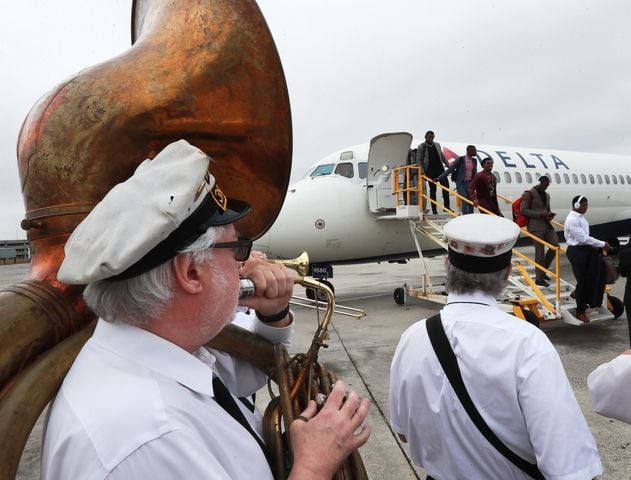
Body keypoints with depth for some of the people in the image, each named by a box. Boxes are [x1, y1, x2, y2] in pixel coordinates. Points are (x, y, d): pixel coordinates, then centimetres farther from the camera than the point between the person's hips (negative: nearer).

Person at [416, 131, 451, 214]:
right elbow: (418, 160, -3)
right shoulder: (421, 147, 1)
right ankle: (434, 210, 4)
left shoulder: (437, 145, 14)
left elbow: (443, 157, 19)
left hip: (440, 169, 4)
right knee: (432, 190, -1)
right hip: (430, 171, -4)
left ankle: (446, 206, 2)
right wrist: (422, 172, -14)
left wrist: (449, 167, 13)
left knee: (446, 185, -6)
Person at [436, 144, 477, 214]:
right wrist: (439, 178, -11)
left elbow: (475, 174, 17)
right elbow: (450, 169, -6)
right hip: (461, 183, -5)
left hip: (470, 183, 5)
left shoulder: (474, 161, 9)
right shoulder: (460, 159, -6)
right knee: (465, 200, -18)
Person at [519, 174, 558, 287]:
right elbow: (523, 210, -13)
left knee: (555, 246, 2)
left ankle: (543, 270, 21)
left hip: (547, 225, 8)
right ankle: (539, 278, 4)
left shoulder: (547, 195, 18)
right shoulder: (529, 194, -6)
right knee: (540, 252, -6)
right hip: (536, 227, -8)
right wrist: (540, 214, -18)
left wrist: (549, 215, 4)